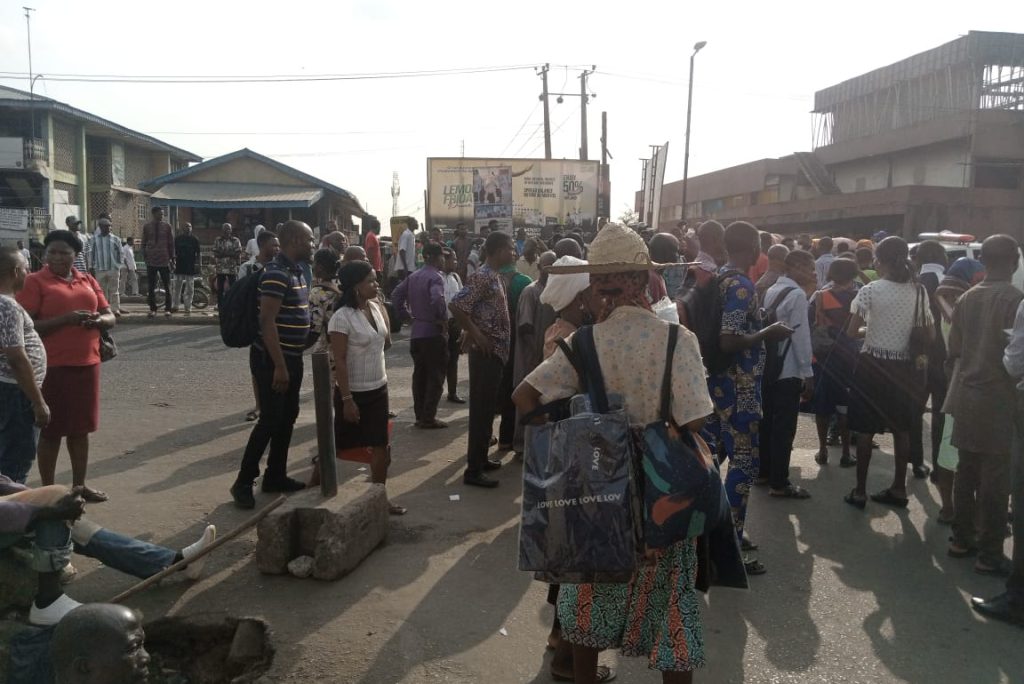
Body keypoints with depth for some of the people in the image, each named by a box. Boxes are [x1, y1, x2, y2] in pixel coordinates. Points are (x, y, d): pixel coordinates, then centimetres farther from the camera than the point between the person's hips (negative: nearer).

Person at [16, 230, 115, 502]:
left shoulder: (88, 280, 12)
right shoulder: (35, 282, -5)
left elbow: (110, 317, 15)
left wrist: (99, 320, -8)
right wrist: (65, 319, -22)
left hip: (86, 364, 5)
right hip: (52, 367, -5)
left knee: (80, 428, 13)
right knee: (51, 430, 3)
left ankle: (80, 485, 25)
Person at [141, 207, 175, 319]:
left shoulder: (167, 226, 4)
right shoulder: (147, 227, 6)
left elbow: (171, 243, 7)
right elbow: (144, 243, 10)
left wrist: (172, 258, 4)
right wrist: (144, 257, 1)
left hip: (164, 260, 0)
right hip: (151, 261, 1)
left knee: (167, 286, 3)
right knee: (151, 287, 3)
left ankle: (167, 309, 10)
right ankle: (152, 309, 9)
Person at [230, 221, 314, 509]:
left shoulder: (295, 271, 11)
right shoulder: (276, 273, -19)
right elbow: (267, 321, -24)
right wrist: (279, 366, -25)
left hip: (292, 357, 9)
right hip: (273, 359, -9)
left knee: (287, 418, 14)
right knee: (270, 420, -5)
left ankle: (276, 476, 25)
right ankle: (243, 482, 6)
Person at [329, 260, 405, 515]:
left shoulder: (376, 307, 2)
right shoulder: (342, 318, -19)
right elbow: (339, 362, -19)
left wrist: (383, 310, 7)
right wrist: (346, 399, -20)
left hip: (378, 388, 7)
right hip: (355, 392, -7)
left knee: (381, 446, 8)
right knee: (339, 446, 7)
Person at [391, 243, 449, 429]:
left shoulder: (413, 277, 11)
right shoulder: (435, 277, -14)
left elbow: (396, 295, 13)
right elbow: (437, 299, -31)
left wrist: (408, 315, 12)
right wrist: (443, 318, -17)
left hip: (416, 333, 8)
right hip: (433, 332, -8)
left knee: (419, 375, 13)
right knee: (435, 377, 0)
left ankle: (419, 416, 18)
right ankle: (428, 418, 1)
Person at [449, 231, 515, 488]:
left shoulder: (497, 277, 13)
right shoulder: (483, 277, -17)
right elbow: (455, 305, -25)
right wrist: (477, 335, -20)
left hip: (496, 351, 10)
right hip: (486, 352, -10)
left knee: (488, 408, 17)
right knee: (481, 409, -5)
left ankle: (480, 458, 28)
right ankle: (473, 470, 1)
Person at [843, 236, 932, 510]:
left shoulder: (870, 290, -11)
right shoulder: (918, 290, 1)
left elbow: (851, 331, -12)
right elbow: (928, 332, 2)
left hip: (873, 365, -4)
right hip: (904, 366, 4)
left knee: (865, 430, 4)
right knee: (901, 430, 14)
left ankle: (860, 491, 10)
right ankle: (899, 488, 23)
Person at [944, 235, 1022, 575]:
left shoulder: (966, 298, 6)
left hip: (966, 397, 6)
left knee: (966, 472, 15)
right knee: (995, 479, 0)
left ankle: (962, 539, 24)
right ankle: (990, 555, 7)